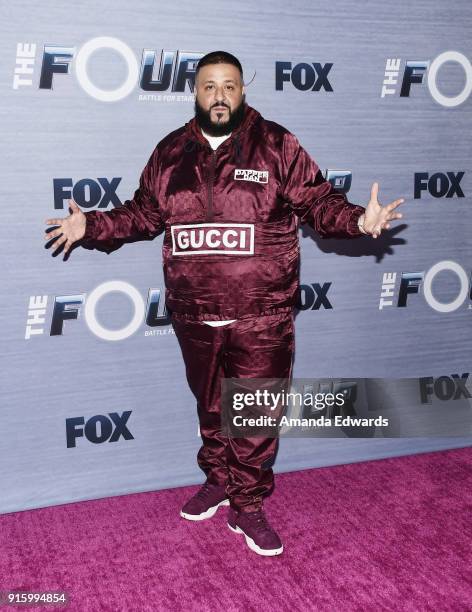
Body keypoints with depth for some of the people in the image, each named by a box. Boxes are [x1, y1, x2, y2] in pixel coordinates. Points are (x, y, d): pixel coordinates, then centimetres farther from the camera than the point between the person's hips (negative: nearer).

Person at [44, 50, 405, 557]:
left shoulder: (276, 145, -2)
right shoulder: (170, 152, 8)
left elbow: (318, 202, -4)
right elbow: (143, 214, 15)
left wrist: (357, 220, -21)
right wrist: (91, 226, 6)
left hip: (261, 318, -3)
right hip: (194, 317, 3)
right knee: (210, 406, 19)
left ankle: (248, 506, 21)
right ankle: (218, 481, 40)